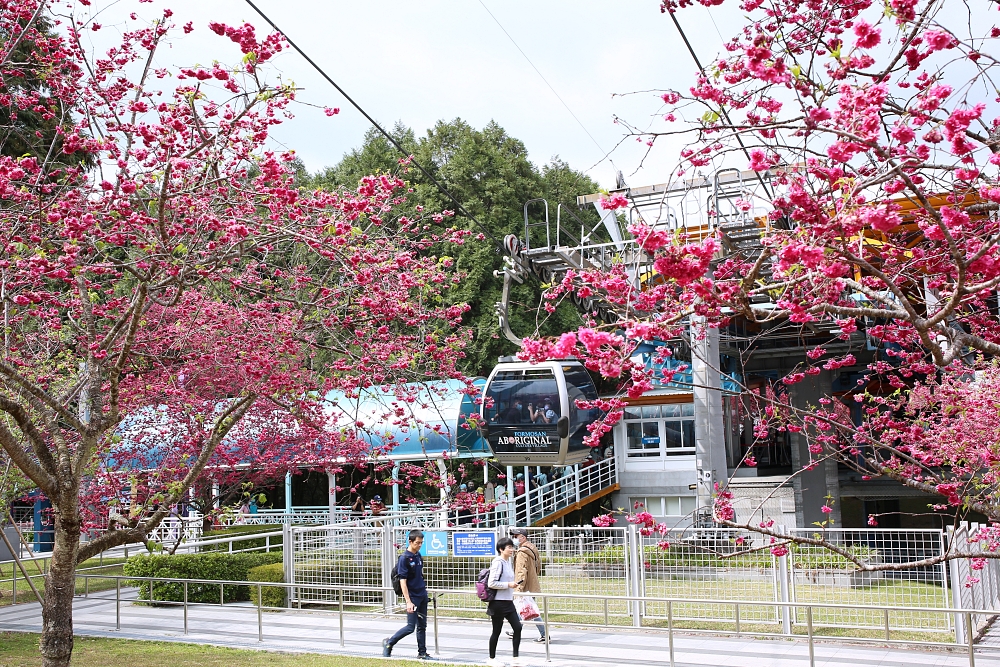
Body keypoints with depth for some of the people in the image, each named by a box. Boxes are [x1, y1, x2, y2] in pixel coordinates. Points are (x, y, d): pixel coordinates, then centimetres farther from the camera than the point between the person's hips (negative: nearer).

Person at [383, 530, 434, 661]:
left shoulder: (418, 555, 7)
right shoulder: (404, 558, -16)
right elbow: (402, 582, -18)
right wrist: (408, 602, -22)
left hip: (422, 595, 7)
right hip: (413, 596, -7)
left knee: (422, 625, 11)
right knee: (410, 627, -4)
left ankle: (422, 653, 18)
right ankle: (389, 642, 14)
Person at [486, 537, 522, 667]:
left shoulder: (508, 561, 11)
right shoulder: (498, 562, -16)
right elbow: (491, 583, -21)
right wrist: (508, 585, -19)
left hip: (508, 602, 8)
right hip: (498, 603, -8)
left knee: (517, 627, 0)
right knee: (496, 631, 4)